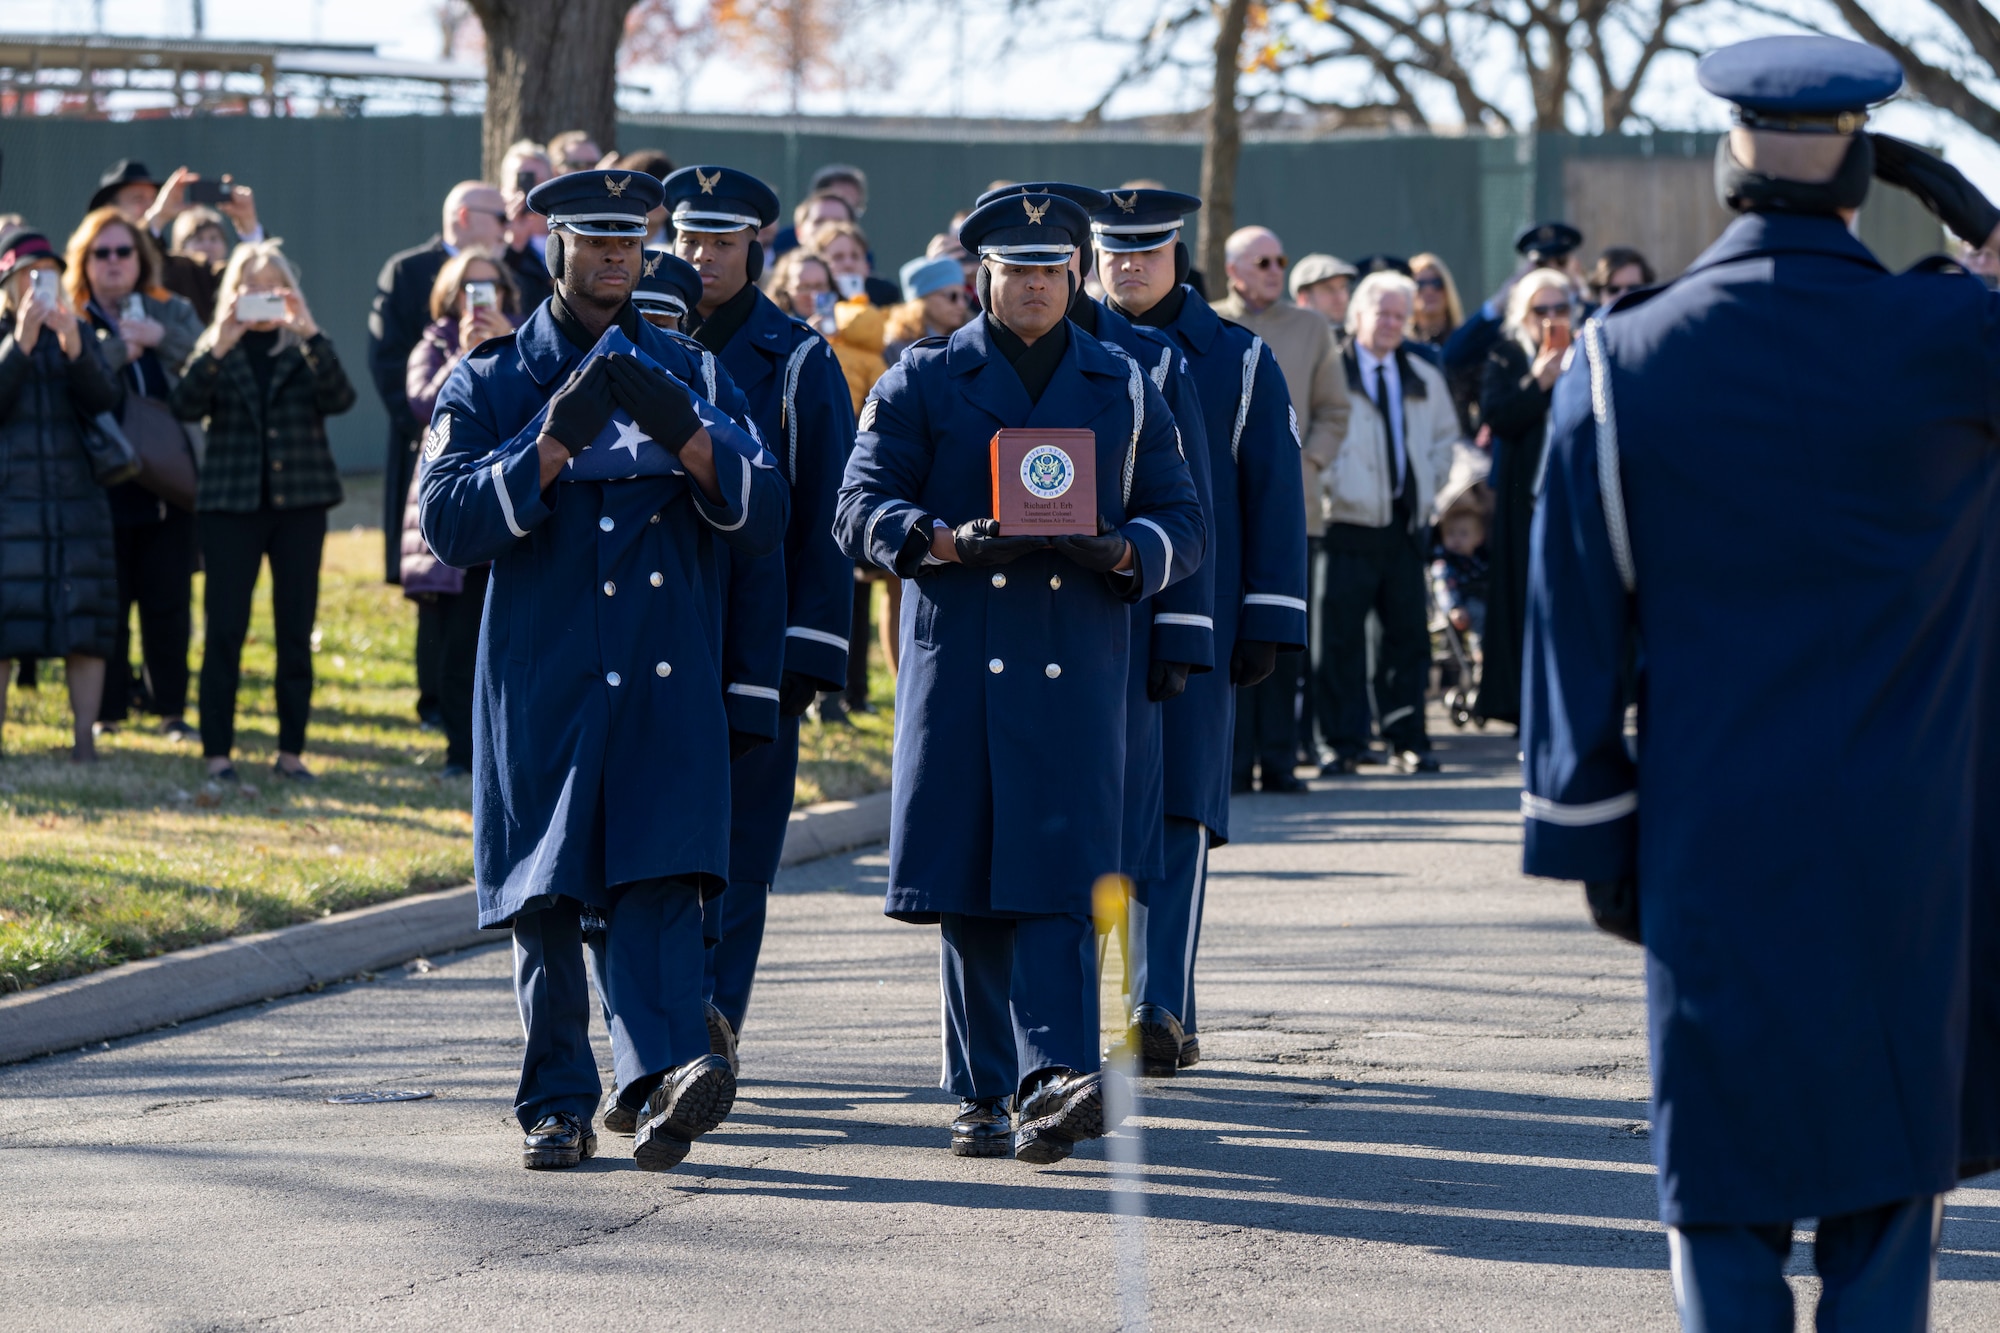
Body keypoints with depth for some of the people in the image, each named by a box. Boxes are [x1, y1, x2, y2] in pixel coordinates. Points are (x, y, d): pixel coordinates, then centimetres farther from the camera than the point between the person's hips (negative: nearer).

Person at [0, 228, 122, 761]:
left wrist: (73, 347, -16)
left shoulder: (76, 334, 13)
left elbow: (106, 400, -1)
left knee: (87, 628, 0)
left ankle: (84, 745, 3)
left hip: (76, 501, 3)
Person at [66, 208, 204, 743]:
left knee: (169, 600, 4)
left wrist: (158, 336, -13)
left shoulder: (172, 311, 12)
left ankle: (171, 707, 13)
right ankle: (107, 710, 10)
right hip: (105, 484, -2)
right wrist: (119, 347, -16)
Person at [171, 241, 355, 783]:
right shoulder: (216, 349, 8)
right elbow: (186, 406, -10)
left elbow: (339, 398, -11)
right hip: (230, 503, -1)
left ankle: (291, 752, 8)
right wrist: (218, 349, -22)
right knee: (224, 630, -6)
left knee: (296, 631, 1)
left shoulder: (305, 349, 9)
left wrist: (309, 336, -21)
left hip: (300, 502, 1)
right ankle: (217, 752, -2)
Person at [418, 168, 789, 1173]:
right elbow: (449, 522, -5)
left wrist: (686, 438, -14)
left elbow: (761, 518, 5)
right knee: (547, 901, 1)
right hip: (542, 685, 0)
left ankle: (662, 1074, -27)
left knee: (658, 879, -14)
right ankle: (558, 1109, 8)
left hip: (667, 685, 0)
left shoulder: (687, 373, 14)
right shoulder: (489, 384, 8)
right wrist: (556, 443, -17)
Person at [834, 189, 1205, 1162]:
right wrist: (950, 542, -17)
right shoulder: (922, 384, 9)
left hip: (1078, 670, 0)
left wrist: (1122, 552, -10)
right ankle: (989, 1085, 14)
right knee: (968, 885, 2)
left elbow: (1183, 523, 12)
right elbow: (862, 511, 2)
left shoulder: (1126, 389, 14)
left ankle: (1054, 1080, -22)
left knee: (1061, 875, -11)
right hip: (957, 667, 0)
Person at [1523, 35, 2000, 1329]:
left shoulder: (1622, 362, -3)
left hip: (1713, 850, 1)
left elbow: (1576, 628, 0)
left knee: (1728, 1197, 7)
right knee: (1889, 1182, 8)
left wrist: (1595, 841, 9)